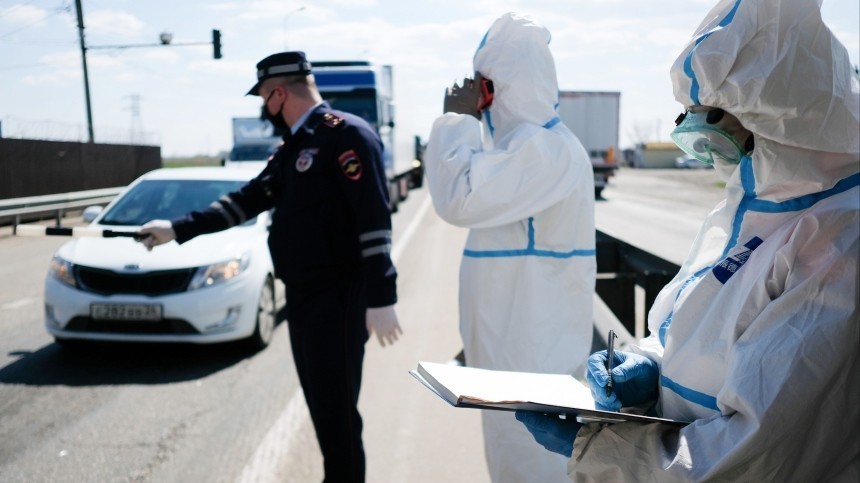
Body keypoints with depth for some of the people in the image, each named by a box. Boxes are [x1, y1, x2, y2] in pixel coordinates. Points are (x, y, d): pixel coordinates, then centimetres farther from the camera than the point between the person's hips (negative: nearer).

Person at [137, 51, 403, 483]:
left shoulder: (347, 134, -12)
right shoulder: (292, 147, 17)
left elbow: (375, 221, -19)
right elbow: (247, 200, 23)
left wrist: (381, 299, -23)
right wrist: (178, 229, 21)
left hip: (337, 298, -9)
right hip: (302, 296, 9)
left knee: (337, 410, -3)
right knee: (320, 405, 14)